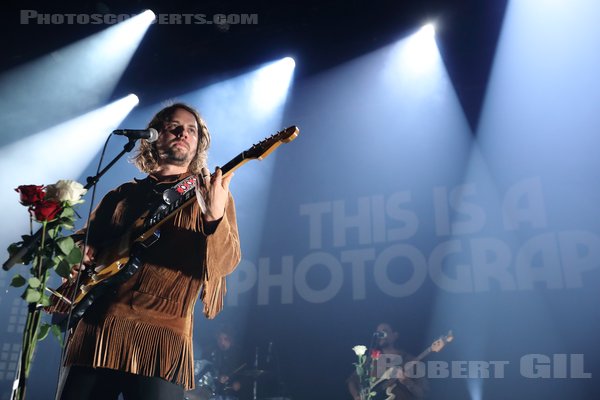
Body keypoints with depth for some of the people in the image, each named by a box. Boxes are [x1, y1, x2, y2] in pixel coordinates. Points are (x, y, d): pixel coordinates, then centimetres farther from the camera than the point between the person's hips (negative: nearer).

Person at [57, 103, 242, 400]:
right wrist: (81, 257, 0)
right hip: (97, 328, 4)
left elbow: (226, 262, -8)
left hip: (164, 336, -3)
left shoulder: (211, 193, 5)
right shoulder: (123, 194, 16)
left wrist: (215, 216, -27)